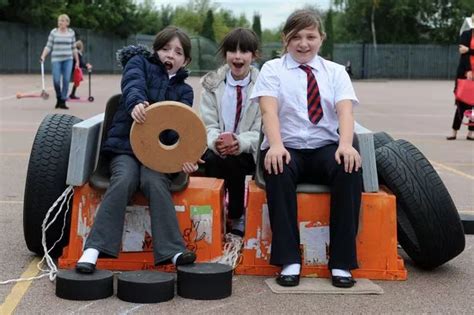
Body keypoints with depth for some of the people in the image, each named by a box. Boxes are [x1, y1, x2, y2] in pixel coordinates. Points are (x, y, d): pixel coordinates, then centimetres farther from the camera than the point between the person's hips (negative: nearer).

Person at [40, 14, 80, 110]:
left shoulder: (71, 32, 6)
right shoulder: (53, 32, 1)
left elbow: (73, 48, 12)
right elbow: (48, 46, 0)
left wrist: (77, 60, 11)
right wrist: (43, 56, -13)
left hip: (68, 60, 1)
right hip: (56, 59, -1)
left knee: (66, 80, -6)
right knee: (56, 80, -8)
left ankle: (63, 102, 3)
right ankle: (59, 98, 18)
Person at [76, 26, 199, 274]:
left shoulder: (184, 90, 17)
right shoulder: (139, 63, 12)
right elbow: (133, 85, -14)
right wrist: (136, 103, -39)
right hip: (125, 144, -1)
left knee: (154, 181, -30)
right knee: (125, 179, -31)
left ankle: (173, 251, -36)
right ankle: (94, 249, -32)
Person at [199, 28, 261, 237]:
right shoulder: (212, 84, 6)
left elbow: (261, 131, -6)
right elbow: (208, 125, -1)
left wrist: (241, 142, -27)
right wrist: (215, 141, -25)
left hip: (248, 152, -1)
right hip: (217, 149, 1)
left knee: (233, 161, -32)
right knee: (212, 158, -32)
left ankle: (237, 218, -7)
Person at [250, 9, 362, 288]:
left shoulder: (336, 72, 13)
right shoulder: (272, 69, 8)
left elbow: (345, 110, -4)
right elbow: (269, 110, -9)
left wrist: (346, 145, -25)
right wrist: (276, 145, -29)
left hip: (327, 148, 2)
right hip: (287, 149, -1)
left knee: (351, 169, -31)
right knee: (278, 171, -36)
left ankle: (341, 262, -24)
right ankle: (289, 261, -30)